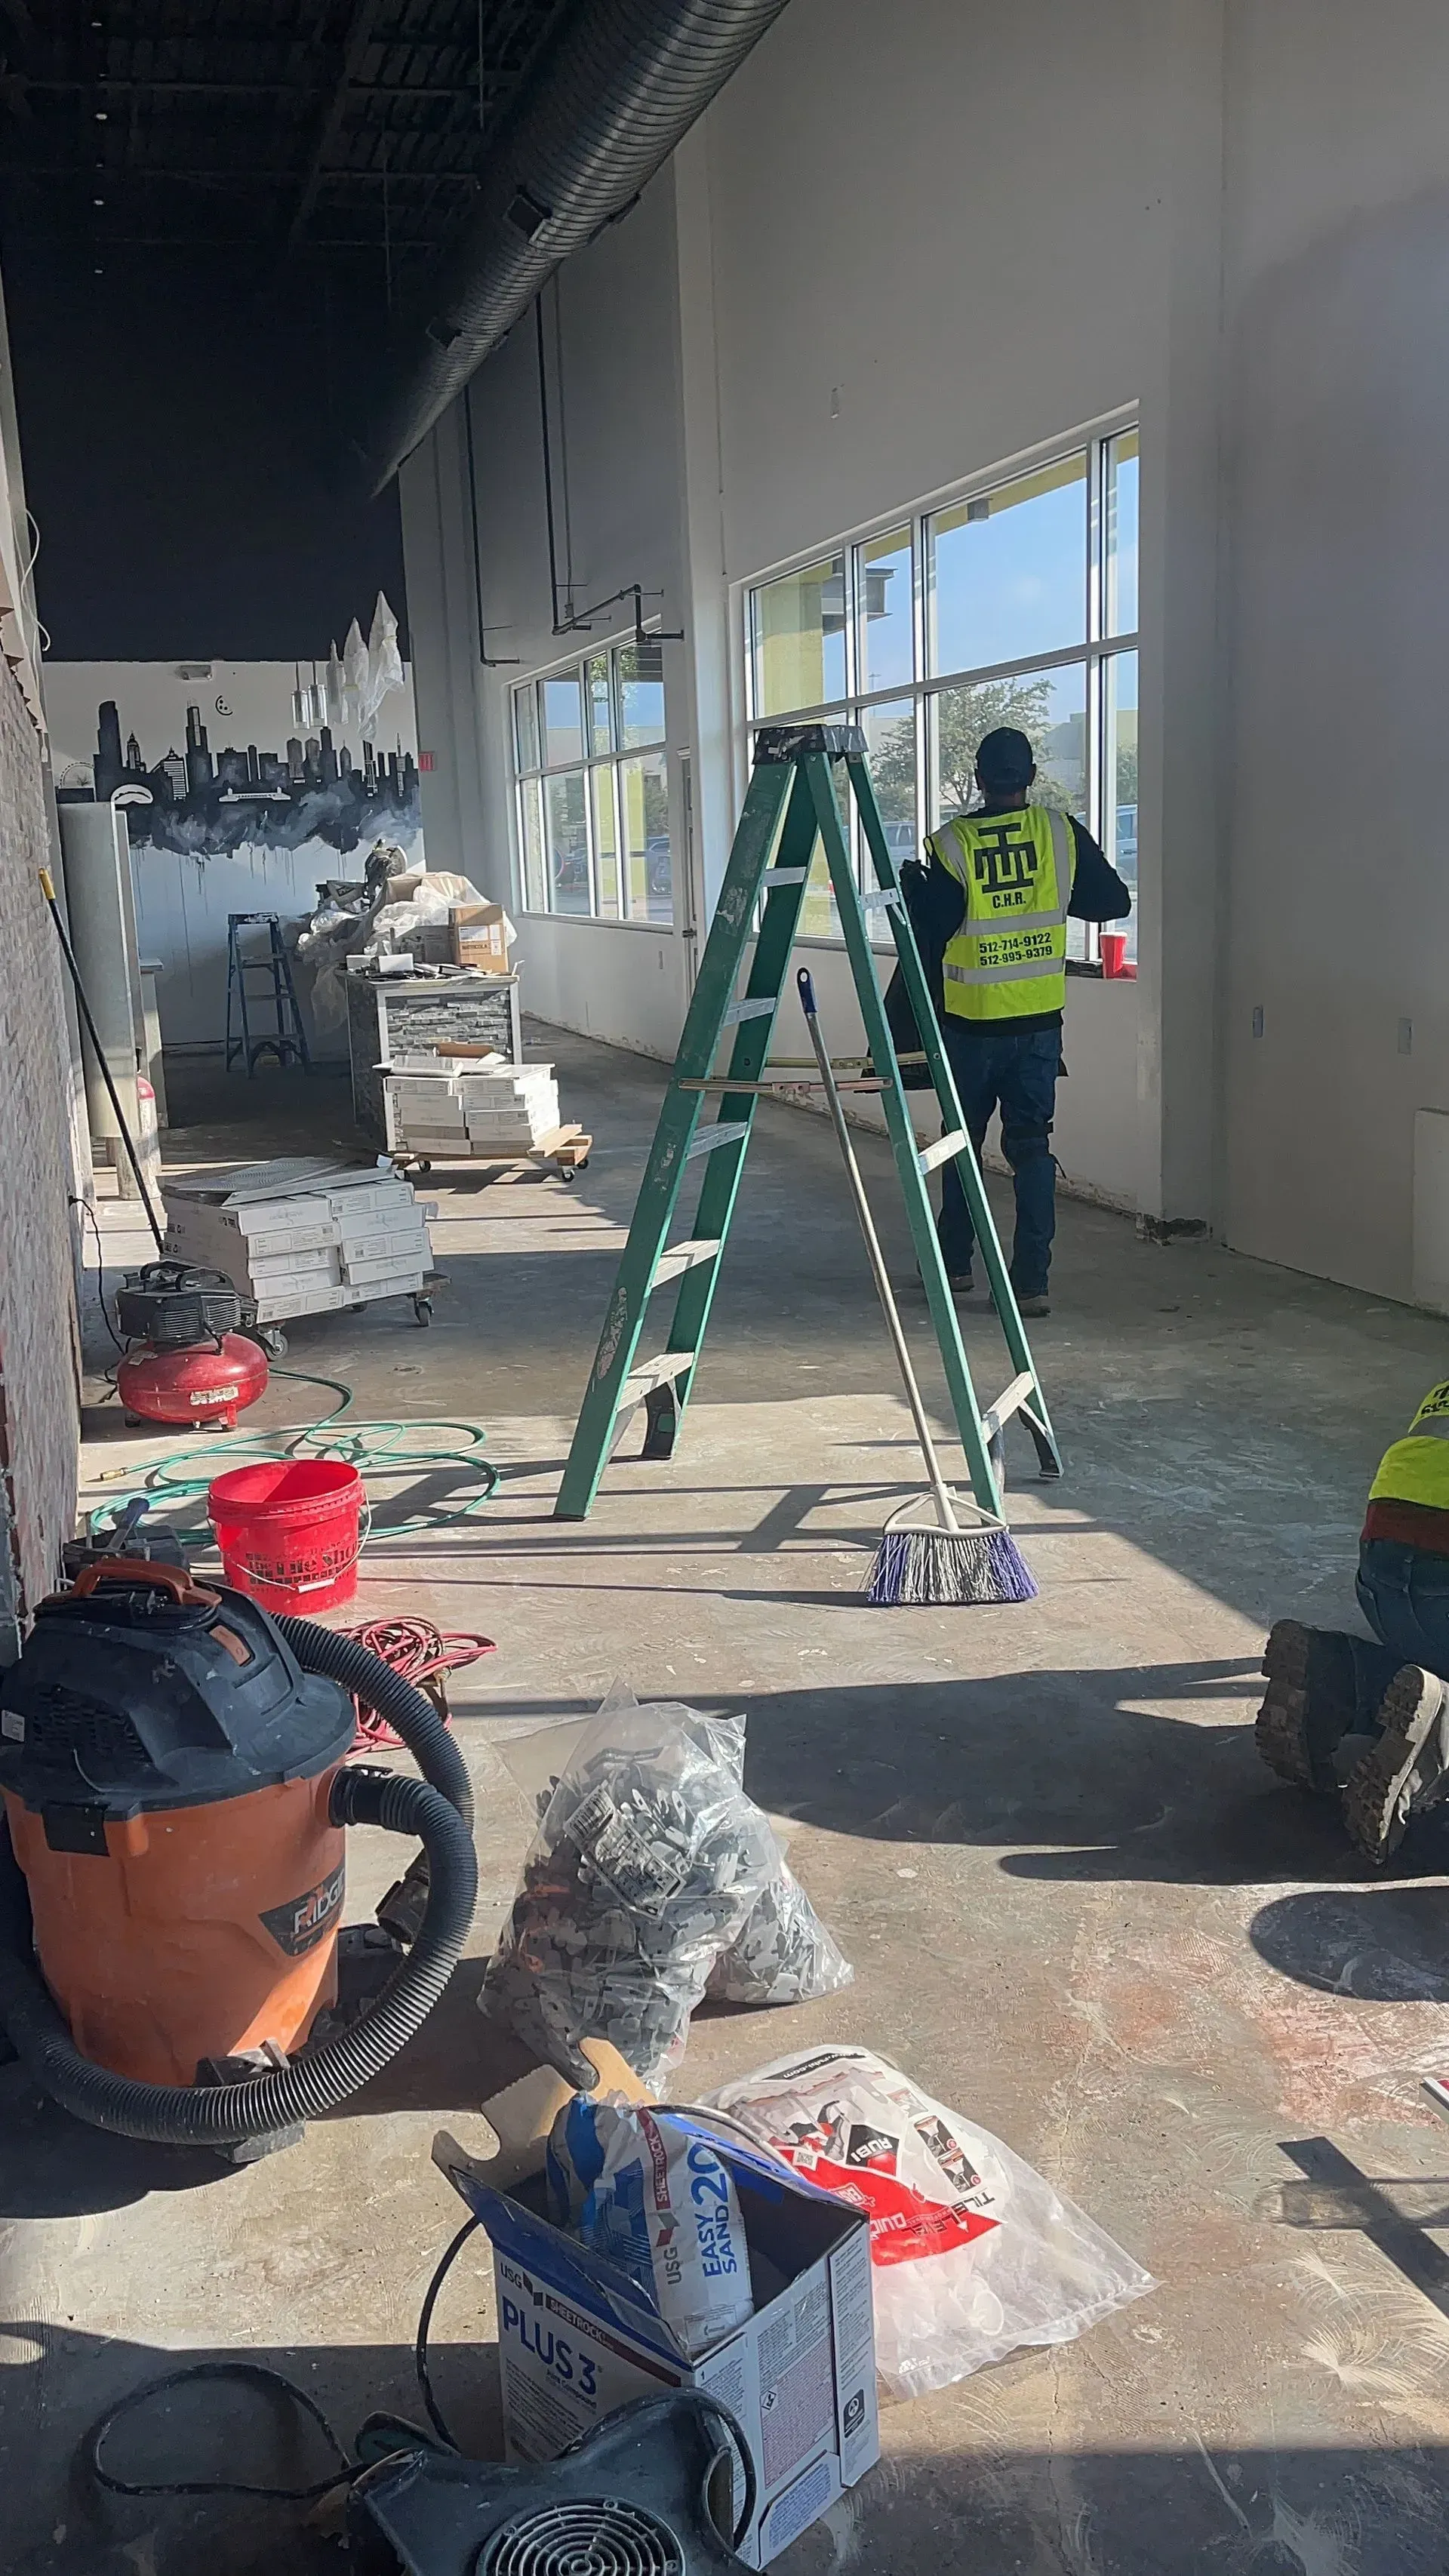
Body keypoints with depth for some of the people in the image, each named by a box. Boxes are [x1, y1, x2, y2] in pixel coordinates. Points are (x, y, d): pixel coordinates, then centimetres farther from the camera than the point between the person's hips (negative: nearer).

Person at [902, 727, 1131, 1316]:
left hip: (970, 1024, -1)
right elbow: (1114, 902, 4)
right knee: (1031, 1146, 4)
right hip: (1039, 1022, 1)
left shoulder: (952, 844, -10)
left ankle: (954, 1263, 26)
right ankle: (1031, 1282, -2)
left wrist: (914, 889, 11)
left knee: (963, 1141, 16)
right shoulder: (1061, 832, -4)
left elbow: (928, 931, -7)